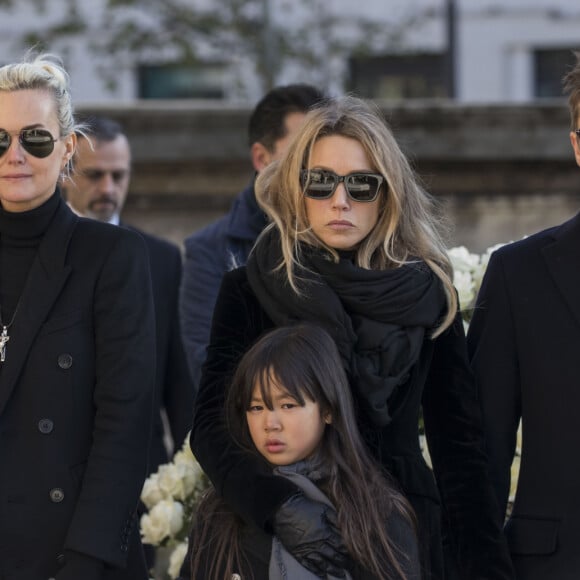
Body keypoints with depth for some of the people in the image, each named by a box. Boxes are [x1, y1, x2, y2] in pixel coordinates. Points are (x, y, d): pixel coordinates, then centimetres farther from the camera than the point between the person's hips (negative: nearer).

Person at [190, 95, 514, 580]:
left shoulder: (429, 298, 2)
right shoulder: (250, 293, -3)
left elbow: (459, 447, 3)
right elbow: (212, 426, -12)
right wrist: (278, 506, -29)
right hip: (278, 541, -1)